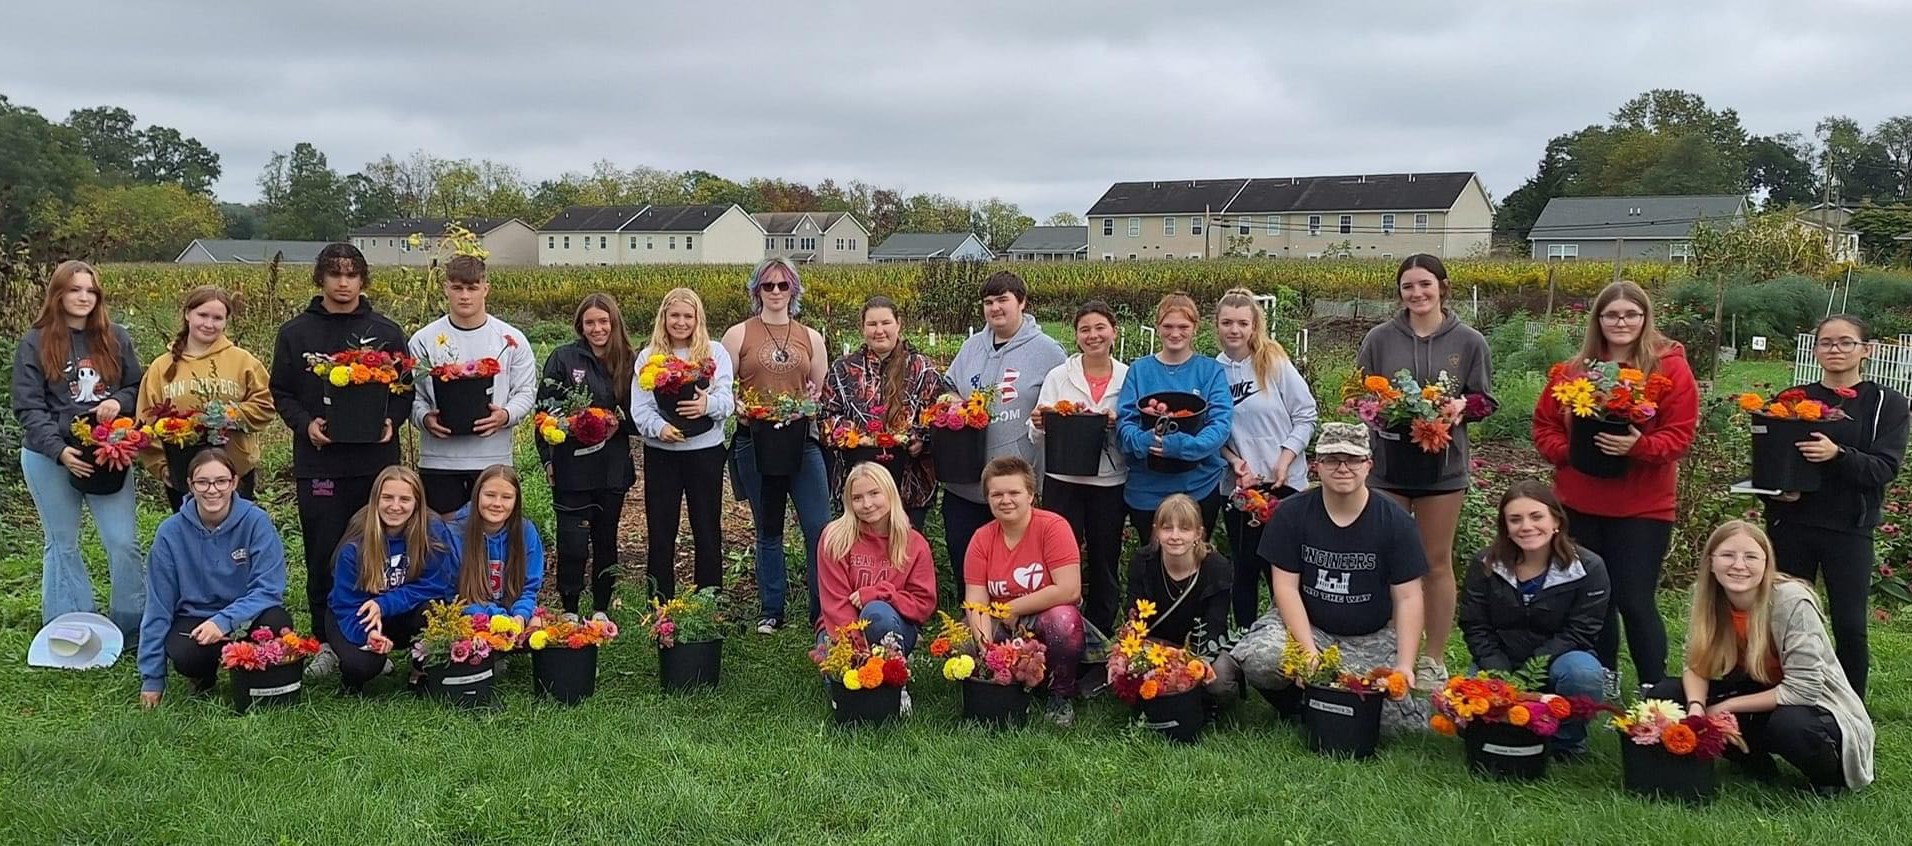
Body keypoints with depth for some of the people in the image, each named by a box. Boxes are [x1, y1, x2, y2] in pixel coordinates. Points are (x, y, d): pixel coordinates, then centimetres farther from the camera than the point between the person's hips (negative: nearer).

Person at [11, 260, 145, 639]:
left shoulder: (116, 338, 2)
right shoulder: (34, 343, -3)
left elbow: (137, 388, 11)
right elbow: (28, 408, -6)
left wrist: (119, 402, -12)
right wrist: (60, 450, -18)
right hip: (50, 457, -1)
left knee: (124, 543, -2)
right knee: (62, 545, 11)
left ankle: (133, 628, 11)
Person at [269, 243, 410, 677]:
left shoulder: (386, 332, 7)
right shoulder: (296, 332, 7)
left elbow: (404, 390, 10)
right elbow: (281, 392, 9)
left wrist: (391, 420, -9)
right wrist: (305, 423, -9)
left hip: (375, 460, 0)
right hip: (318, 459, 0)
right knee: (322, 553, 2)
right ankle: (327, 641, 13)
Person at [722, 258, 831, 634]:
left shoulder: (811, 338, 10)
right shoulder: (738, 335, 4)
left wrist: (812, 403, -6)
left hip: (802, 439, 1)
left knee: (820, 527, -6)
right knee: (768, 531, 10)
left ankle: (824, 611, 5)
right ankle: (772, 613, 20)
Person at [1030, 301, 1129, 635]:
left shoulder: (1129, 378, 2)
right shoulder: (1058, 376, 3)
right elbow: (1037, 437, 1)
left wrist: (1118, 425, -18)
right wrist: (1039, 424, -21)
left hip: (1111, 483, 1)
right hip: (1063, 481, -1)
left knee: (1104, 565, 10)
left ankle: (1099, 637, 23)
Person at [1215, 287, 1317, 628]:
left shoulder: (1275, 362, -5)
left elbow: (1306, 415, -3)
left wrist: (1285, 460, -11)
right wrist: (1233, 460, -9)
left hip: (1284, 483, -2)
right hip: (1237, 485, 2)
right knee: (1245, 567, 12)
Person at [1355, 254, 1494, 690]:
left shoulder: (1468, 341, 1)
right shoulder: (1380, 338, 2)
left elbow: (1484, 400, 6)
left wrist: (1459, 408, -15)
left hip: (1443, 464, 0)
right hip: (1387, 462, 1)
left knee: (1437, 562, 8)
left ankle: (1434, 660, 17)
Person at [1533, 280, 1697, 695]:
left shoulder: (1671, 367, -4)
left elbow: (1679, 435, -9)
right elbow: (1544, 424, 9)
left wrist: (1638, 446, -27)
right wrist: (1566, 450, -10)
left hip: (1642, 508, -4)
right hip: (1579, 505, 4)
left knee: (1635, 601, -5)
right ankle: (1603, 682, 28)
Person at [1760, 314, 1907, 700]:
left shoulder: (1887, 404, 2)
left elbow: (1887, 467, -9)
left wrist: (1838, 454, -26)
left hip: (1849, 530, -2)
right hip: (1791, 524, 2)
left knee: (1850, 627, -3)